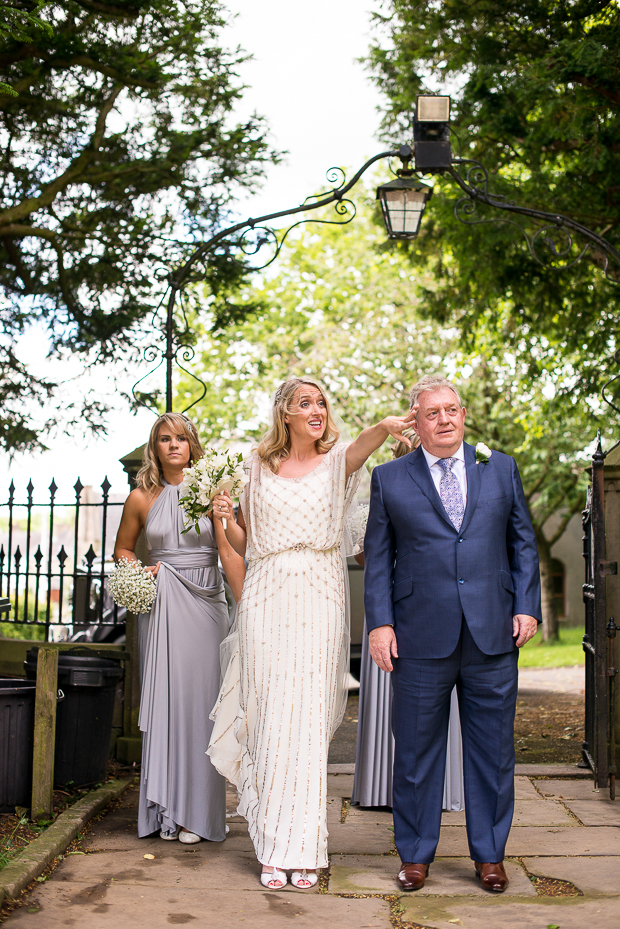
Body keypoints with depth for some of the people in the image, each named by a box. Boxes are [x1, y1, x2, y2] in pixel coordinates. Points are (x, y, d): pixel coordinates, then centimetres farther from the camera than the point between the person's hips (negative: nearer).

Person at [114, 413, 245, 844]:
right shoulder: (141, 498, 5)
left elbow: (230, 552, -5)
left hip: (206, 604, -1)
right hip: (161, 606, 1)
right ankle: (166, 808, 12)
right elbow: (122, 548, 19)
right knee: (164, 700, 3)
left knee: (201, 702, 0)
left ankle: (197, 811, 9)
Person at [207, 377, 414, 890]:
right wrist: (226, 518, -4)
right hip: (267, 600, 2)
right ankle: (274, 847, 9)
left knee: (308, 722, -2)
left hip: (318, 603, -1)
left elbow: (360, 447, -21)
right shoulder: (260, 468, 11)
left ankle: (302, 847, 5)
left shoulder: (336, 460, 5)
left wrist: (385, 426, -43)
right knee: (270, 720, 1)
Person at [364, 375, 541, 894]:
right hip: (421, 638, -1)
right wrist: (380, 623, -2)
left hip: (493, 636, 1)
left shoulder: (502, 469, 11)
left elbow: (523, 542, 12)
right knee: (416, 750, 6)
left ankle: (490, 855, 24)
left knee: (493, 749, 9)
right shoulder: (390, 479, 6)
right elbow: (378, 558, 6)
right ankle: (416, 855, 21)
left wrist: (527, 607, 2)